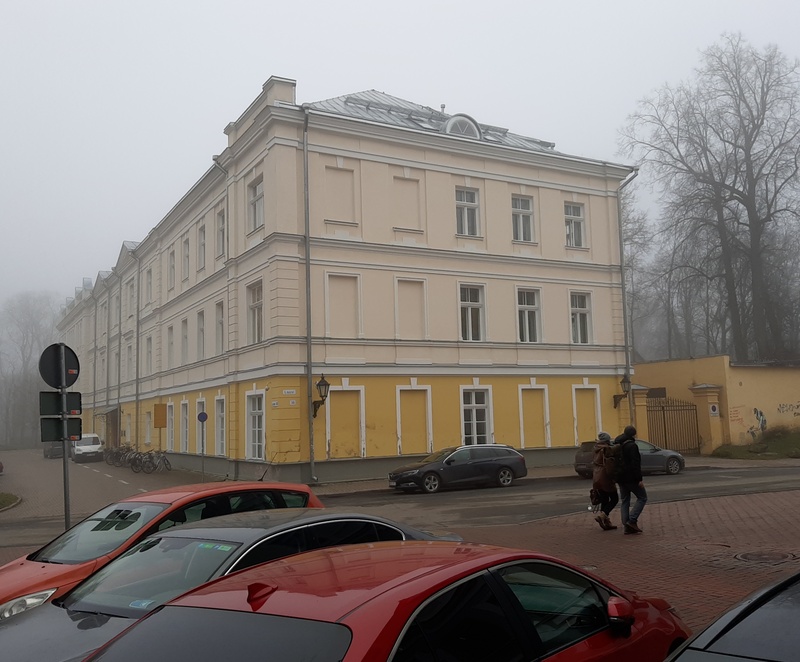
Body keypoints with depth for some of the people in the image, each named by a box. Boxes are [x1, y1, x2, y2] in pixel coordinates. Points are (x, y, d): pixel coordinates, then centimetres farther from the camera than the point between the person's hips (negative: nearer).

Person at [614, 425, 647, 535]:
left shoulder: (618, 446, 12)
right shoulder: (632, 445, -14)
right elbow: (635, 464, -20)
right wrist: (639, 479, -18)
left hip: (621, 478, 8)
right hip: (631, 478, -8)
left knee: (624, 501, 11)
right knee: (642, 497, 4)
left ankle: (626, 525, 8)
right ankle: (632, 520, -7)